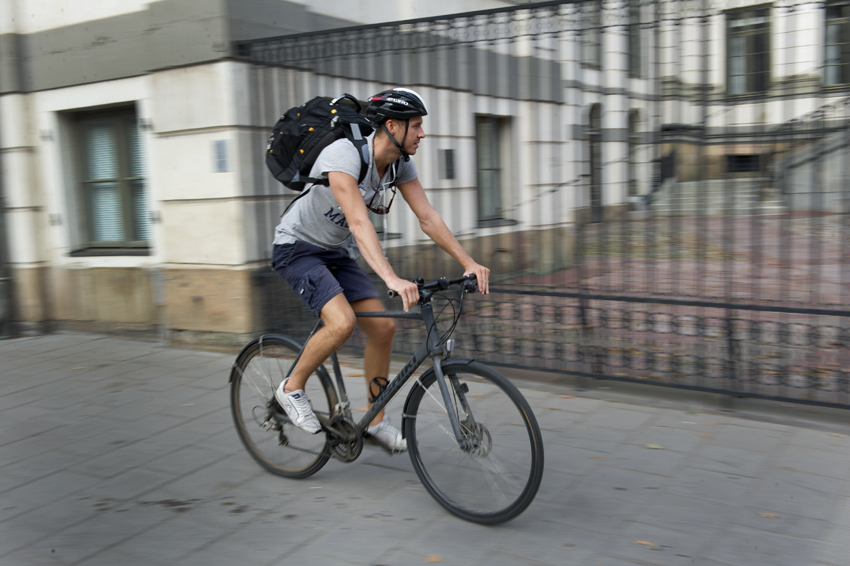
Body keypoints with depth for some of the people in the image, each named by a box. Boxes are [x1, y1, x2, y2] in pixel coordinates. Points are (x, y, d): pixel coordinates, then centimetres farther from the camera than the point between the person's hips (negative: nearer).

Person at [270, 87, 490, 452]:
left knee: (383, 327, -3)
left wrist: (469, 263, -19)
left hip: (337, 251, 8)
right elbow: (359, 222, -42)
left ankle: (376, 422, 12)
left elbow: (428, 217, -8)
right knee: (342, 322, -28)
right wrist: (392, 279, -53)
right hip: (297, 247, -7)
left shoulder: (400, 163, -6)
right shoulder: (344, 154, -30)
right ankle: (292, 389, -2)